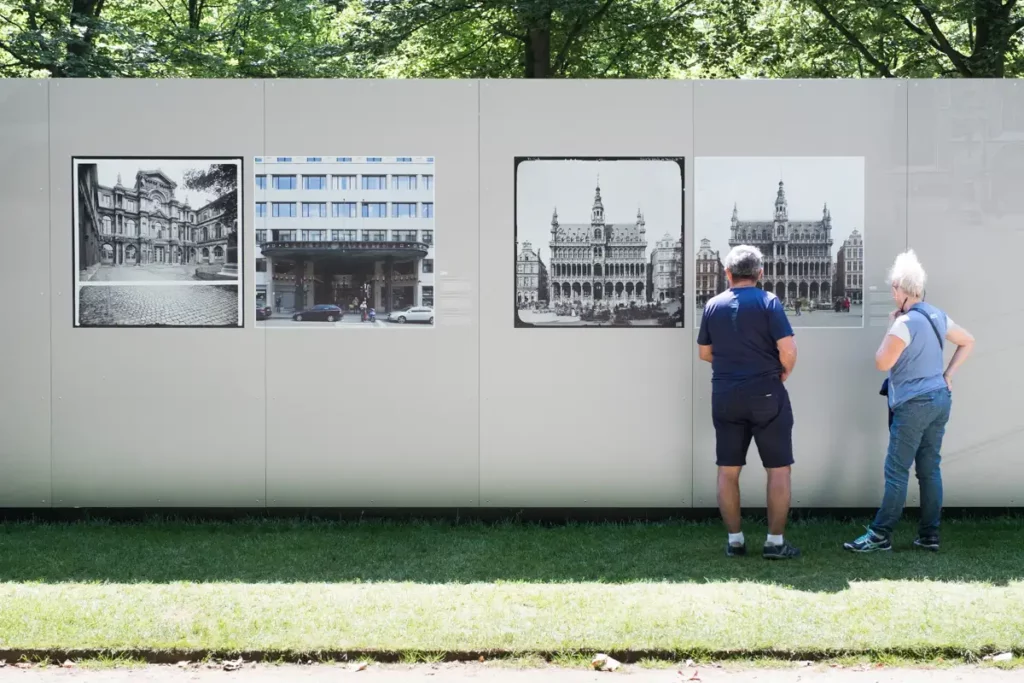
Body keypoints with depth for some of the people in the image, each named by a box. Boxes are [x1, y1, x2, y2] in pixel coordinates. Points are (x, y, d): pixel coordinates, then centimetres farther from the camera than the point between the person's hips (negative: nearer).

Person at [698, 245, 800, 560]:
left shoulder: (713, 306, 5)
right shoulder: (768, 302, -7)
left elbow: (705, 353, 12)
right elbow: (788, 350, -14)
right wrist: (783, 373, 5)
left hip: (725, 395, 4)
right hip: (765, 393, -4)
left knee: (728, 470, 9)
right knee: (778, 468, 5)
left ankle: (734, 540, 13)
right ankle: (775, 542, 4)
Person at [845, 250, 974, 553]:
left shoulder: (906, 322, -16)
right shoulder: (937, 316, 9)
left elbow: (882, 363, -14)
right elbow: (967, 342, 21)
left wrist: (890, 328, -4)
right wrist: (947, 375, 14)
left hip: (914, 403, -8)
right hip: (940, 399, 8)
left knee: (897, 471, -4)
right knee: (930, 469, 10)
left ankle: (880, 535, 0)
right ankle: (929, 535, 12)